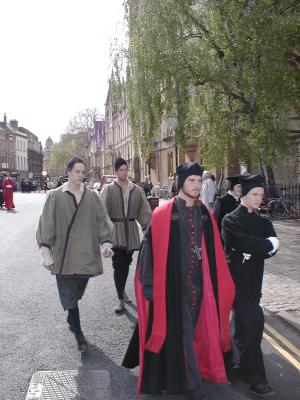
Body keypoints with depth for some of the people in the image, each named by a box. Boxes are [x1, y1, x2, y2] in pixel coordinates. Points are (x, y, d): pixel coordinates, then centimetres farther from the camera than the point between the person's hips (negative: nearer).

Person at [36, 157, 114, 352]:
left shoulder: (92, 196, 3)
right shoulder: (56, 196, -3)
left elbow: (102, 220, 5)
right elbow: (47, 224, -2)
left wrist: (106, 243, -5)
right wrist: (46, 251, -6)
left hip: (86, 253, 2)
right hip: (63, 254, -2)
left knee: (75, 293, 14)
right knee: (69, 295, 0)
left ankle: (72, 320, 40)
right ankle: (79, 336, 11)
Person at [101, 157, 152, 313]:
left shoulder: (136, 190, 5)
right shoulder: (108, 189, -3)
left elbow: (144, 211, 5)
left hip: (131, 230, 3)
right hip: (115, 230, -3)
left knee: (126, 263, 15)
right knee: (118, 264, -5)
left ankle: (122, 291, 38)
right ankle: (121, 301, -1)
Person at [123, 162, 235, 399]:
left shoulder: (205, 214, 3)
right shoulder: (163, 215, -12)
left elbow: (214, 253, 8)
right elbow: (151, 249, -10)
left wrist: (219, 286, 9)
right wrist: (151, 286, -10)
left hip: (198, 284, 5)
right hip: (174, 286, -5)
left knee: (194, 329, 18)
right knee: (181, 332, 5)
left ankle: (182, 376, 42)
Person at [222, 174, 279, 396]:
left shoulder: (263, 222, 11)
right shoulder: (231, 220, -7)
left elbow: (271, 250, -3)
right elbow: (248, 245, -21)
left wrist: (251, 253, -18)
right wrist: (269, 244, -8)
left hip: (253, 281, 6)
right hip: (237, 279, -5)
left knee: (246, 324, 14)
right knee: (253, 323, -9)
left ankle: (245, 368, 33)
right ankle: (255, 377, 3)